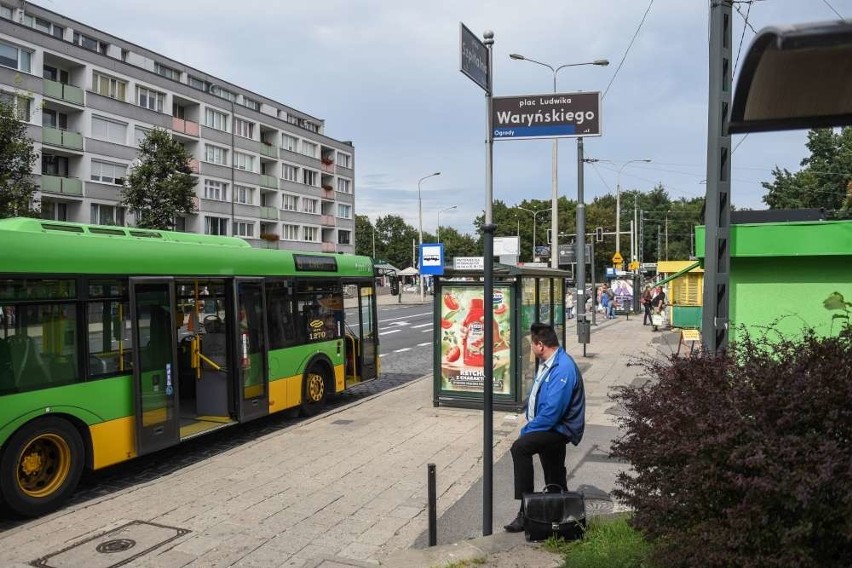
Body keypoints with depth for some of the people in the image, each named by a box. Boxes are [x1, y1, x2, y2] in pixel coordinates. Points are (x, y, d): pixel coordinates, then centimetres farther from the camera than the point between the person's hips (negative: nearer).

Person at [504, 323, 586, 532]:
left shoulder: (563, 369, -24)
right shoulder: (547, 363, 8)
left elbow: (552, 411, -29)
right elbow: (536, 397, 17)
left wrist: (527, 430, -19)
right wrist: (530, 426, 7)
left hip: (560, 429, -10)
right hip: (551, 427, 10)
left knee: (520, 447, -29)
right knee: (554, 477, 21)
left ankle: (526, 511, -24)